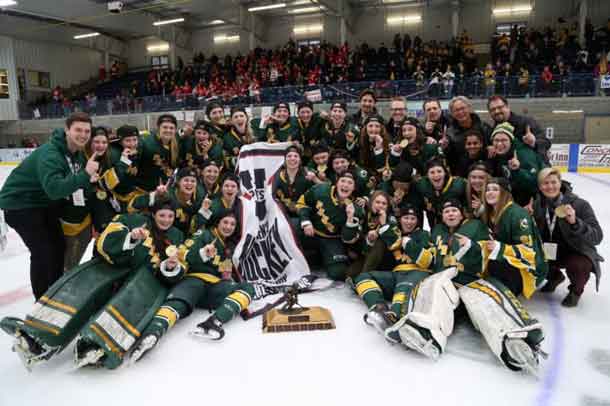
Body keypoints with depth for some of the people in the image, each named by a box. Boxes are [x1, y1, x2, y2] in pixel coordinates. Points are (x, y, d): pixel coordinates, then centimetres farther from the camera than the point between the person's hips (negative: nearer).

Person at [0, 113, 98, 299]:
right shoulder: (49, 153, -32)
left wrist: (89, 179, -12)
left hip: (46, 202, 9)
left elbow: (73, 181, 8)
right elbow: (54, 188, -46)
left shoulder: (79, 154, -4)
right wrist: (85, 175, -53)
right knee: (43, 251, -11)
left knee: (59, 245, 14)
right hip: (20, 204, -9)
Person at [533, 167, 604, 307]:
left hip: (578, 252, -4)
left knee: (576, 265, -35)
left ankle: (576, 290, 4)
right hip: (550, 252, 4)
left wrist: (575, 222, -42)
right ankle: (555, 277, 17)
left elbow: (597, 237, -26)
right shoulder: (537, 205, -8)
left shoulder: (580, 204, -20)